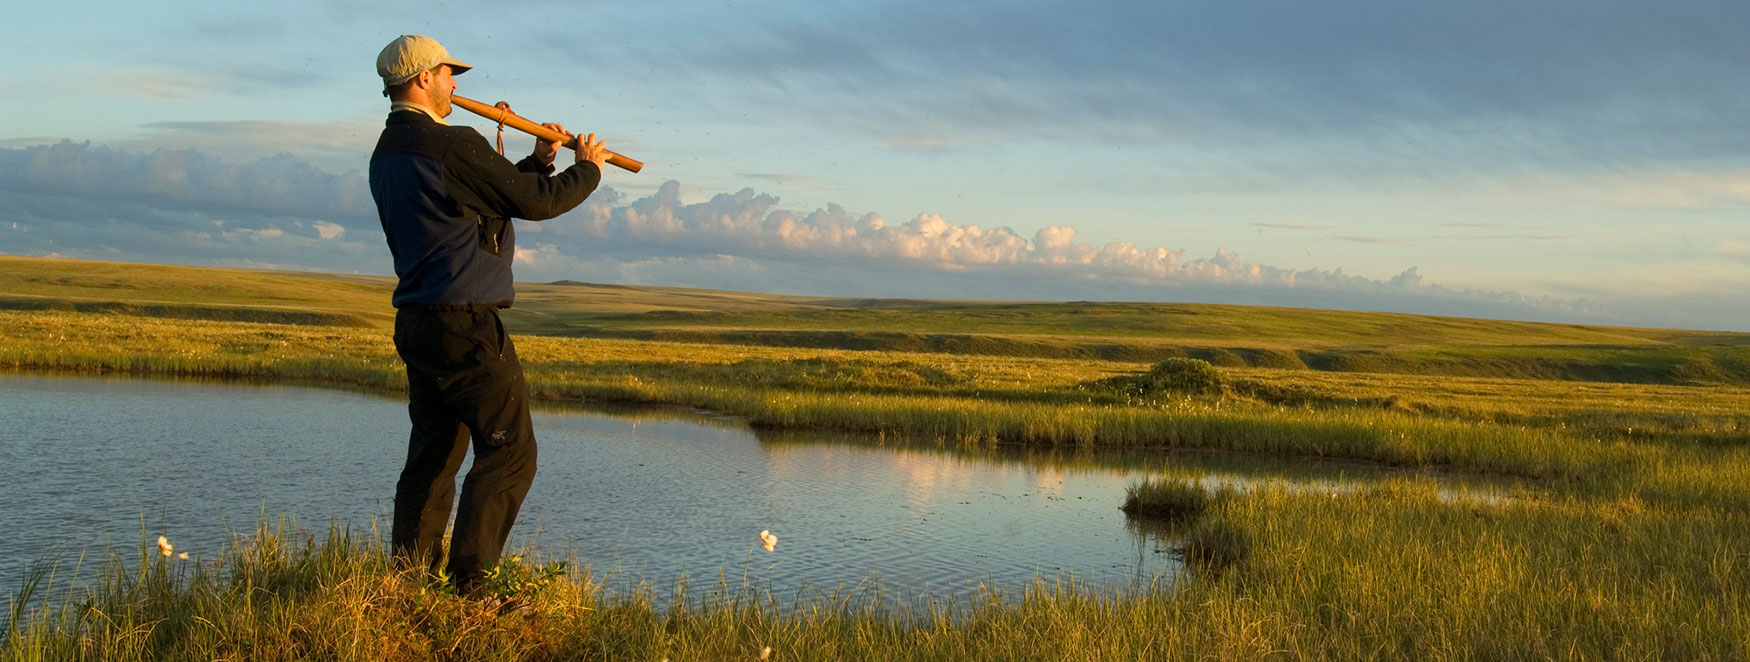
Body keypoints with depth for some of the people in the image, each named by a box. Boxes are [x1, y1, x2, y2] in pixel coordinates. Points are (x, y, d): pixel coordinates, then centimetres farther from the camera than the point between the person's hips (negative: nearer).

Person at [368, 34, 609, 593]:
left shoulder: (386, 154, 15)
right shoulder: (451, 144, -15)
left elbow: (499, 191, 20)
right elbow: (535, 203, -9)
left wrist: (537, 163, 17)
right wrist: (587, 170, 6)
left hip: (416, 323, 9)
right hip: (465, 325, -9)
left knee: (433, 457, 14)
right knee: (509, 452, -4)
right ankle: (468, 584, -8)